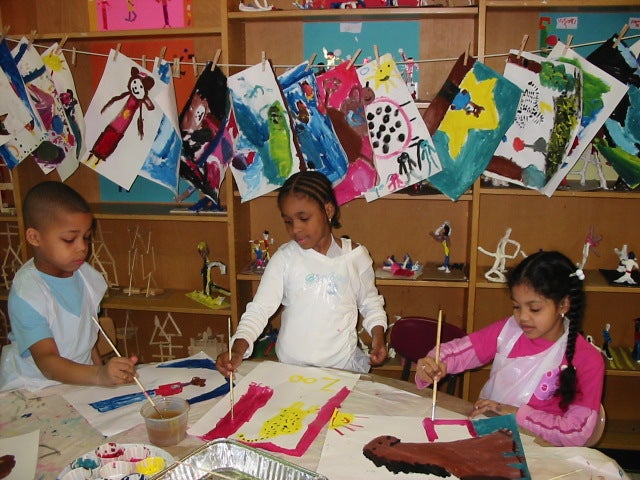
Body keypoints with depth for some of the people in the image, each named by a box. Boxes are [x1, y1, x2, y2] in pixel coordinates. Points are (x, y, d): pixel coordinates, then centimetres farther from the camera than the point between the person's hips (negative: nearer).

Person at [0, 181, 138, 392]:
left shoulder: (85, 274, 1)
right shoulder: (25, 295, -18)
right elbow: (46, 361, -25)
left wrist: (100, 366, 2)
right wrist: (99, 376, -39)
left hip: (80, 380, 5)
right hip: (31, 388, -4)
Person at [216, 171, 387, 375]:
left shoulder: (356, 256, 0)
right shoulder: (284, 259, -5)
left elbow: (370, 303, 13)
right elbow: (259, 309, -9)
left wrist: (377, 335, -3)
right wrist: (237, 351, -23)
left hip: (344, 365, 0)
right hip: (292, 366, 0)